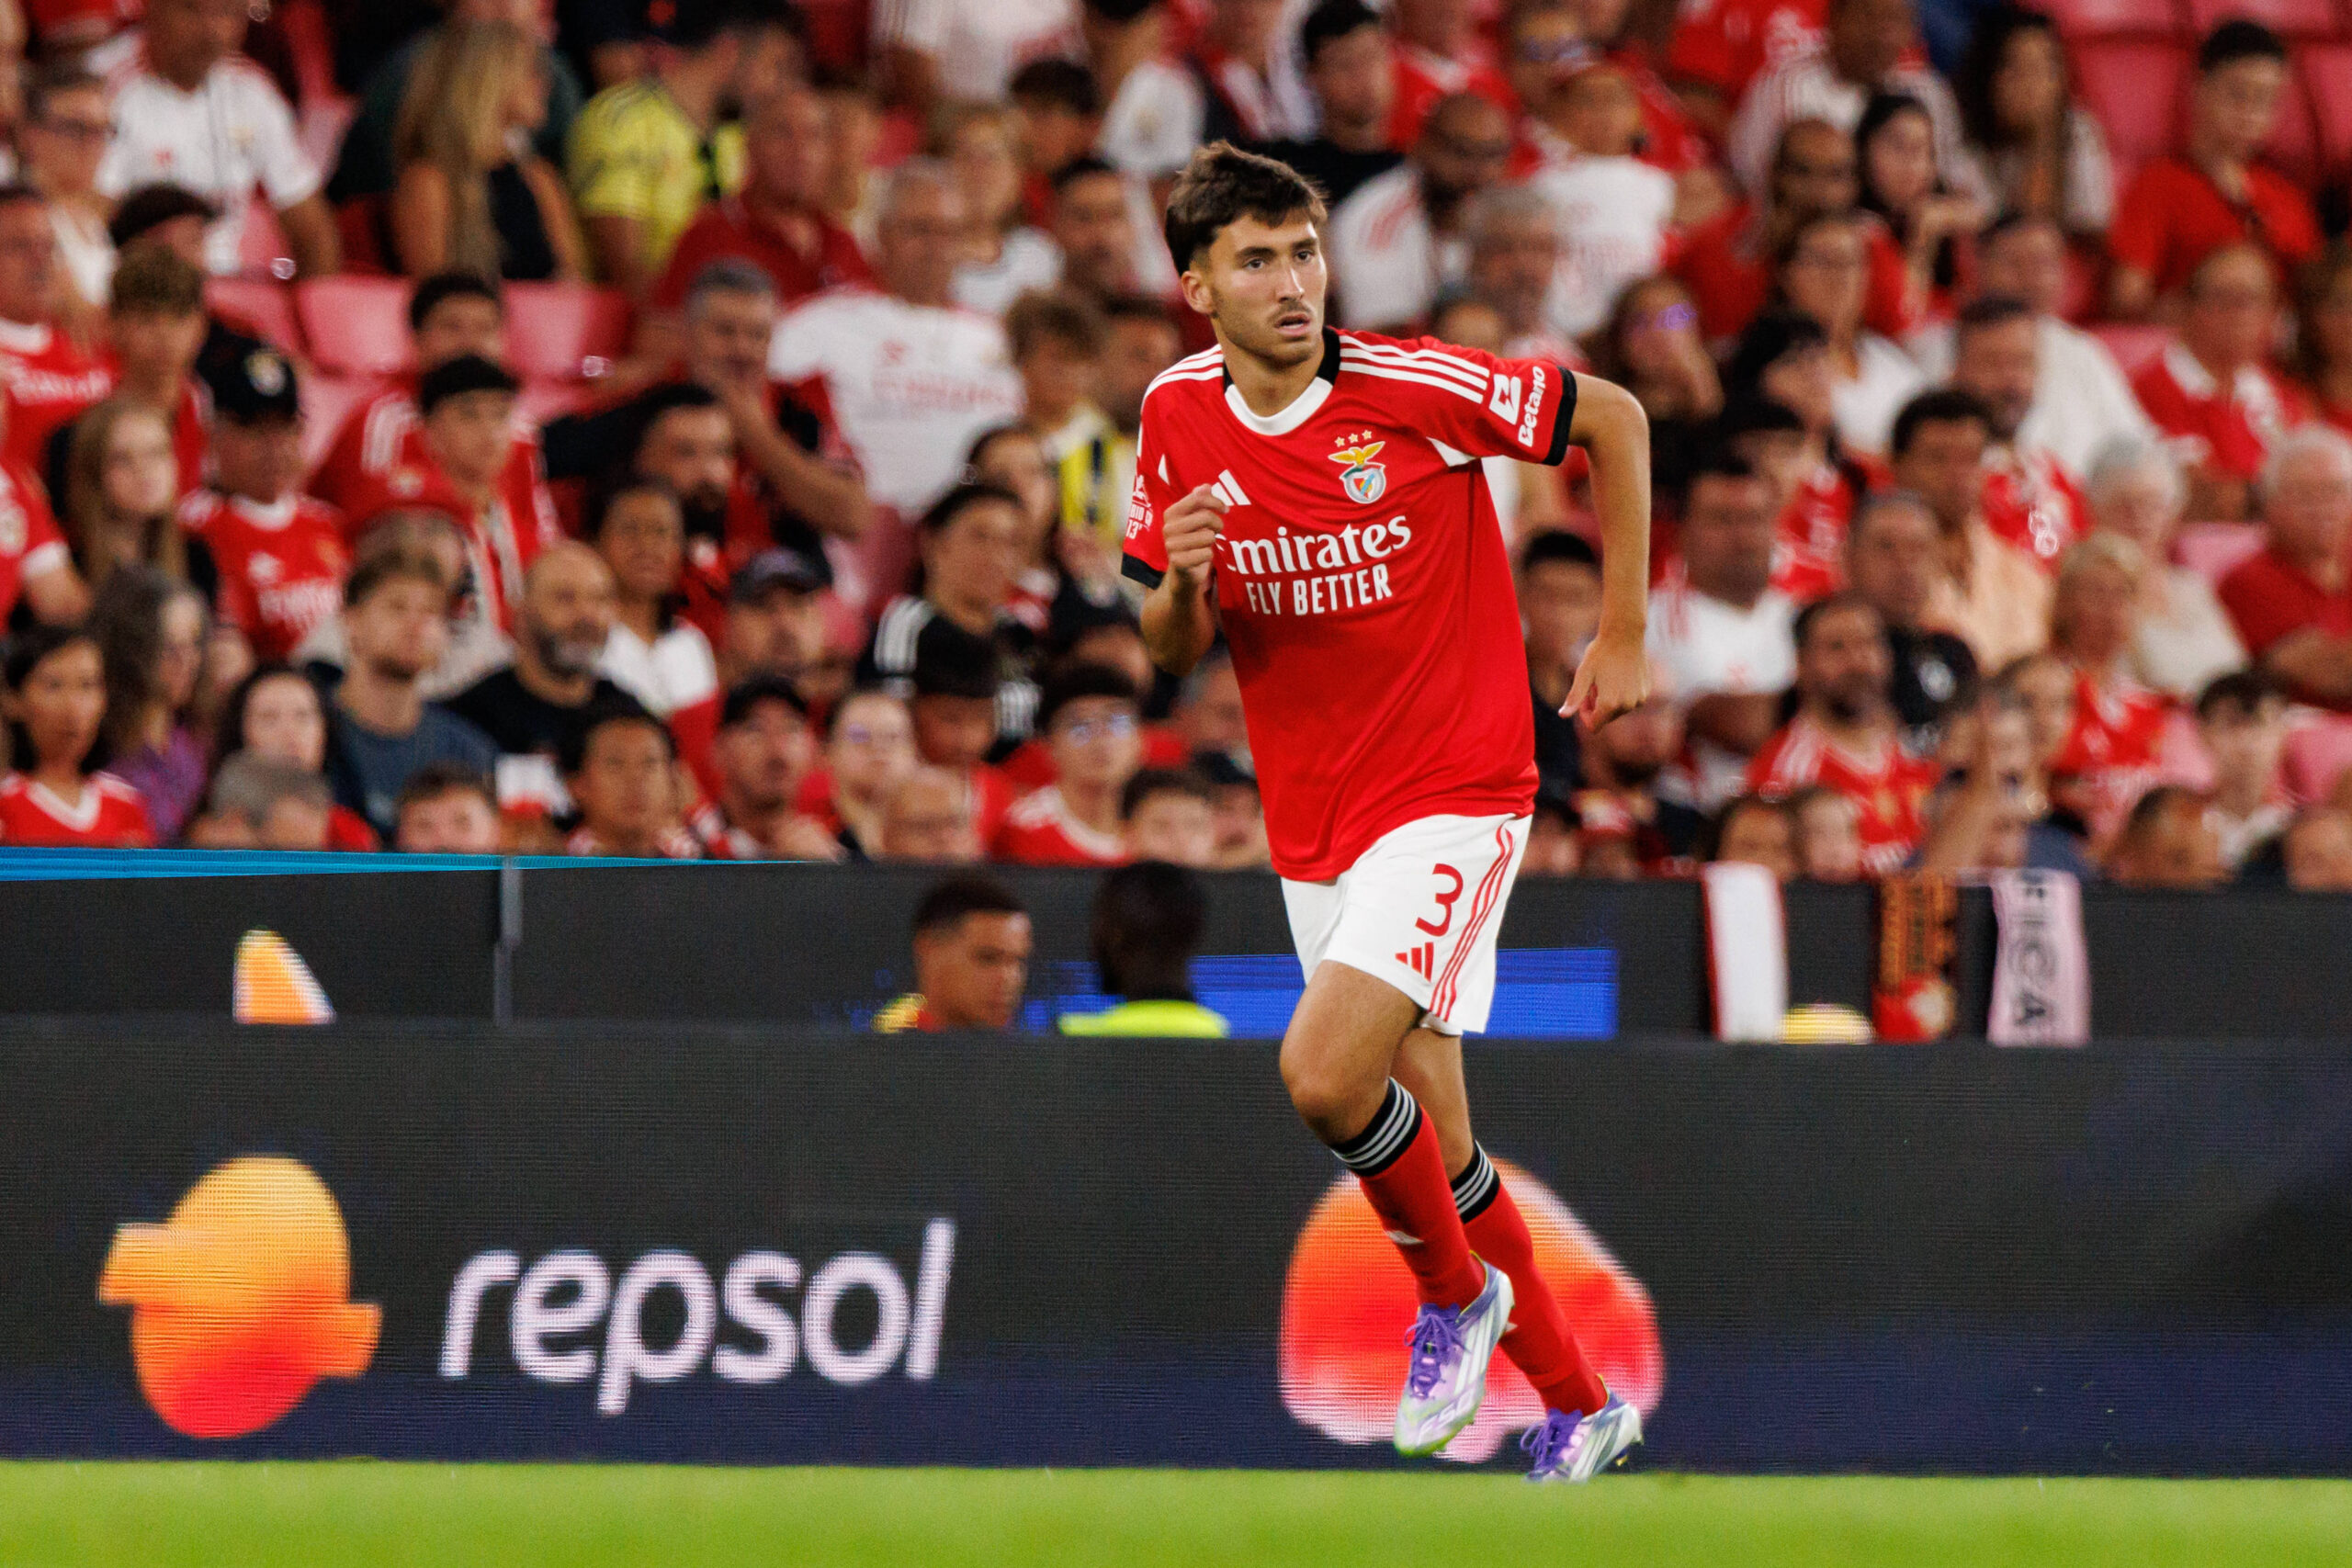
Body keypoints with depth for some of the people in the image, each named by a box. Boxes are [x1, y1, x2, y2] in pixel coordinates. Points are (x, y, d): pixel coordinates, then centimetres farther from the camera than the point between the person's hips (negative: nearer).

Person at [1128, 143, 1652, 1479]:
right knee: (1430, 1146, 10)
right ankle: (1577, 1403, 26)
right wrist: (1183, 578, -15)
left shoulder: (1409, 388, -14)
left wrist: (1624, 638, -1)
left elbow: (1615, 418, -2)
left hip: (1456, 793, -6)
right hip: (1312, 827, 6)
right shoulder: (1180, 421, 0)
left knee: (1325, 1075, -24)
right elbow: (1177, 654, 9)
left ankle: (1457, 1292, 3)